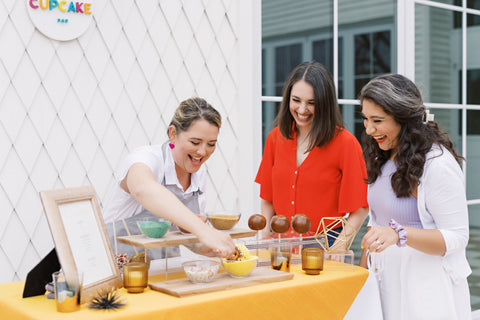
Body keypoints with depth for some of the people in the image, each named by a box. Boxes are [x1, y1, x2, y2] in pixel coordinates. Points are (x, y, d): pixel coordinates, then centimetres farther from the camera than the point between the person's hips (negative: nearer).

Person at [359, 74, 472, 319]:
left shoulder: (438, 165, -17)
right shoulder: (383, 160, 9)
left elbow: (456, 238, -19)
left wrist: (399, 234, -32)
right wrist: (362, 269, 12)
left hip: (428, 291, -7)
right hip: (386, 285, 7)